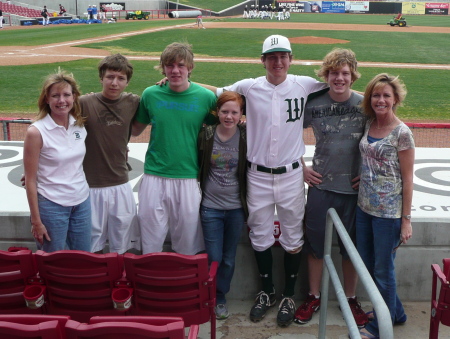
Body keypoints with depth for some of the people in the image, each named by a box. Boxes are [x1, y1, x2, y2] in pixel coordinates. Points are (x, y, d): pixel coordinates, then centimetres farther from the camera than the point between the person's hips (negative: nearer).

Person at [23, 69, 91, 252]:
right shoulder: (36, 132, -14)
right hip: (52, 206, -5)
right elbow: (30, 180, -10)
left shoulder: (80, 125, 0)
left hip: (82, 201, 5)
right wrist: (36, 221, -9)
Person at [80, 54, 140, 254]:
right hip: (91, 185, -2)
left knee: (120, 247, 13)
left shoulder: (133, 103, -1)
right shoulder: (84, 103, -10)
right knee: (94, 245, 12)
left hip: (121, 186, 3)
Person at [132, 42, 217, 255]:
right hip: (154, 177, 1)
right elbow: (135, 130, 12)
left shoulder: (206, 97, -2)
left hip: (188, 178, -1)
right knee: (151, 240, 10)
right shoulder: (151, 94, 1)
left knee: (187, 243, 10)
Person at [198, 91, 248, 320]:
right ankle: (210, 296, 27)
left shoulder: (246, 136, -6)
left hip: (236, 208, 1)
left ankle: (220, 296, 33)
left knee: (229, 258, 13)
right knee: (214, 258, 3)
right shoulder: (205, 136, -5)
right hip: (211, 207, -1)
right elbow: (197, 168, 5)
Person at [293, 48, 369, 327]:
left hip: (354, 188, 0)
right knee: (315, 242, 10)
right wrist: (301, 168, 3)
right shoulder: (314, 104, -3)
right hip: (320, 185, 1)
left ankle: (351, 299, 30)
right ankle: (314, 297, 28)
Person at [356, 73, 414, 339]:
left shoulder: (402, 133, -12)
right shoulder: (368, 125, 4)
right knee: (367, 265, 17)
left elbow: (407, 179, -11)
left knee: (383, 270, 6)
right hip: (365, 207, 7)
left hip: (389, 212, -7)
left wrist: (406, 219, -11)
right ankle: (395, 312, 38)